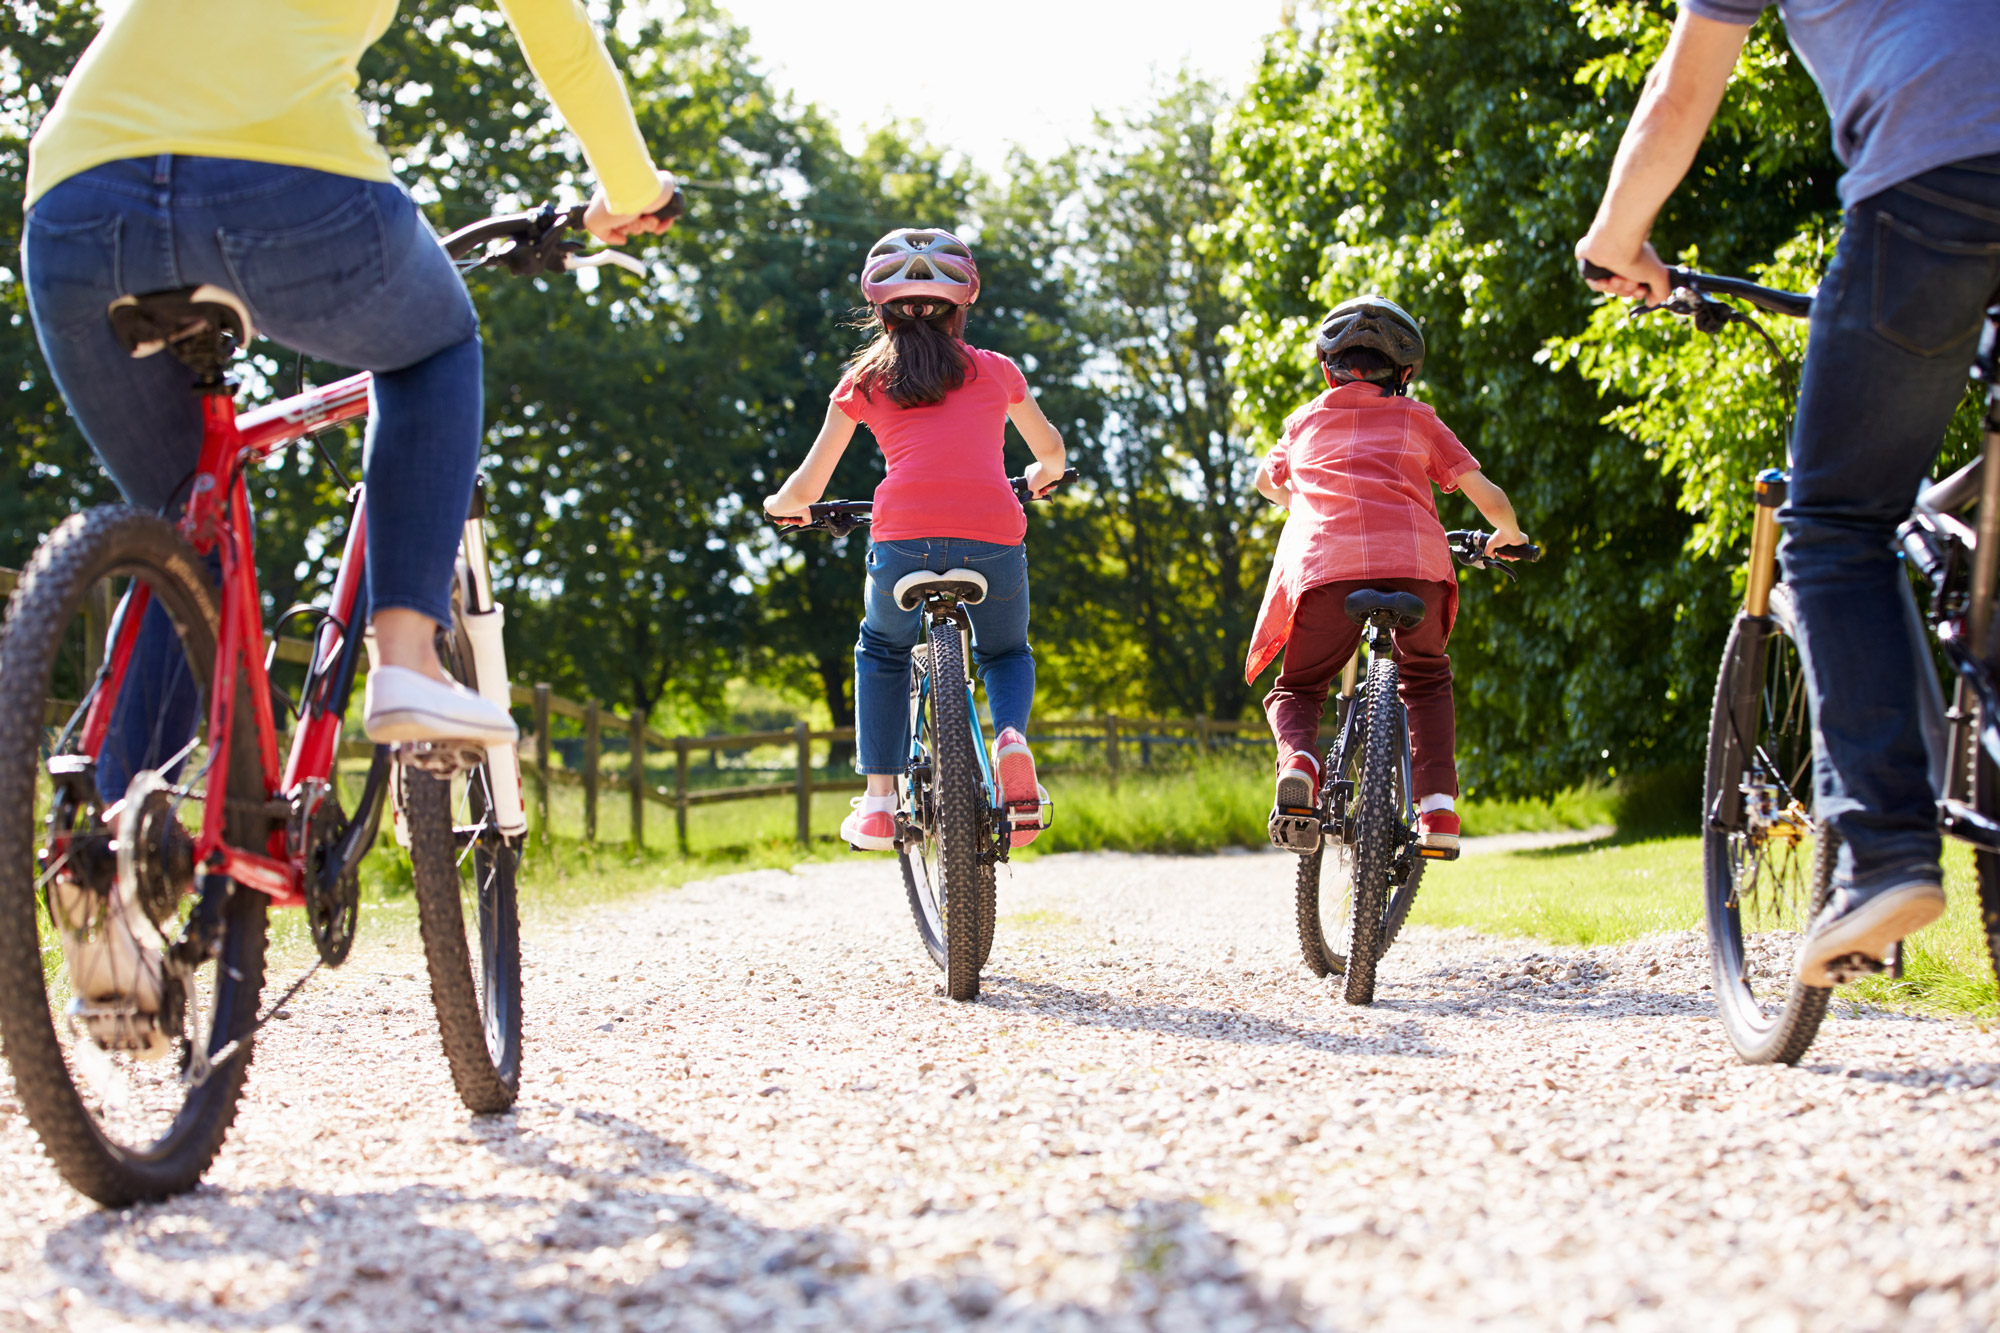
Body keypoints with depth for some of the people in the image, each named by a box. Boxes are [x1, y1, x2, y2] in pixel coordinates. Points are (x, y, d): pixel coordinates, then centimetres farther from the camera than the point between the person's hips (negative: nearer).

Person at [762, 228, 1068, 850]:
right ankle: (1012, 736, -6)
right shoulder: (995, 369, 21)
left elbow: (808, 486, 20)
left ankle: (878, 803, 16)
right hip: (995, 536, 1)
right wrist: (1044, 474, 61)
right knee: (1005, 652, 28)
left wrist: (782, 505, 43)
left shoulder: (863, 381, 18)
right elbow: (1051, 450, 38)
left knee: (882, 652, 29)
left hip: (905, 536, -1)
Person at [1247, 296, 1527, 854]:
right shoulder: (1416, 419, 22)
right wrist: (1508, 534, 41)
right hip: (1414, 563, 0)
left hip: (1324, 566, 0)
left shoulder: (1305, 420, 26)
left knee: (1297, 689, 21)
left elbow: (1266, 480, 46)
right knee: (1426, 677, 27)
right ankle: (1438, 803, 9)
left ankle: (1298, 758, -13)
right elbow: (1487, 495, 19)